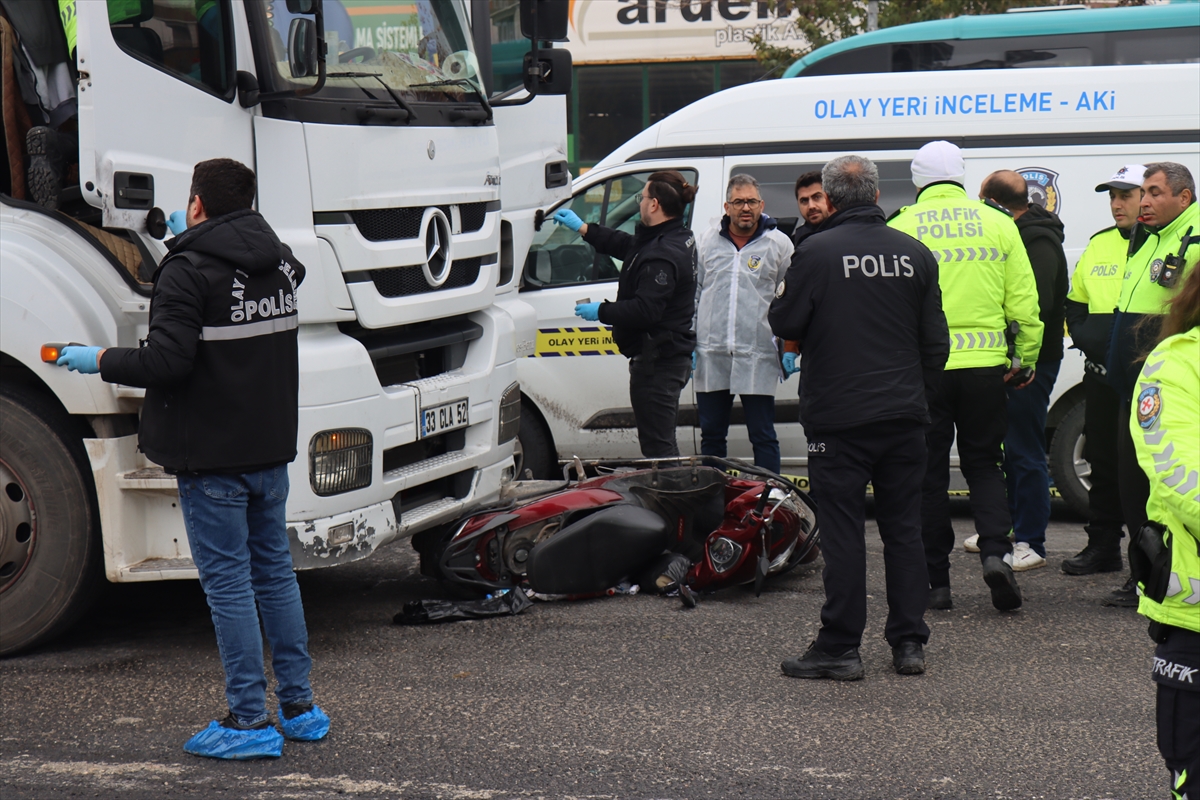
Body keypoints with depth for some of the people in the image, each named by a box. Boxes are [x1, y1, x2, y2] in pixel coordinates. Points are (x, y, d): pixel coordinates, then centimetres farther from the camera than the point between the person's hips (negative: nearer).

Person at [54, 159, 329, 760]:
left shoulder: (188, 271, -15)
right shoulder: (278, 263, 8)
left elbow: (166, 363, -22)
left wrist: (100, 361, -5)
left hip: (212, 456, -7)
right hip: (271, 447, 7)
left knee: (228, 584, -2)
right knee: (275, 573, 15)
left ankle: (249, 722, 2)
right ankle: (300, 708, 20)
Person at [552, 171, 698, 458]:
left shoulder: (662, 256, -23)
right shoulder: (680, 239, 11)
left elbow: (645, 310, -29)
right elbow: (625, 245, 27)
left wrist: (601, 312, -15)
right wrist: (582, 227, 31)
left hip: (657, 362, -11)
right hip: (674, 356, 11)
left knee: (657, 447, -7)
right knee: (664, 445, 19)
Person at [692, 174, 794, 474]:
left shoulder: (779, 244, 2)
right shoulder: (706, 242, 9)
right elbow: (692, 294, 13)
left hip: (758, 358, -3)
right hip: (711, 357, 3)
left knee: (763, 438, 2)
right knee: (711, 435, 11)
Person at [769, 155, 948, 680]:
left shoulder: (815, 253, -10)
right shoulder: (915, 254, 4)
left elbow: (786, 326, -6)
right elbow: (935, 341, 8)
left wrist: (782, 299, 16)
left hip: (838, 415, -4)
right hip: (903, 415, 4)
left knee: (842, 532, 0)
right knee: (904, 528, 11)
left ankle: (840, 647, 3)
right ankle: (909, 642, 15)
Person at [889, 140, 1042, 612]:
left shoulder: (901, 228, -3)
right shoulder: (998, 224, 4)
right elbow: (1024, 302, 3)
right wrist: (1025, 359, 14)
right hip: (985, 365, 2)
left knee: (929, 472, 8)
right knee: (982, 463, 16)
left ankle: (936, 582, 10)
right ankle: (996, 551, -6)